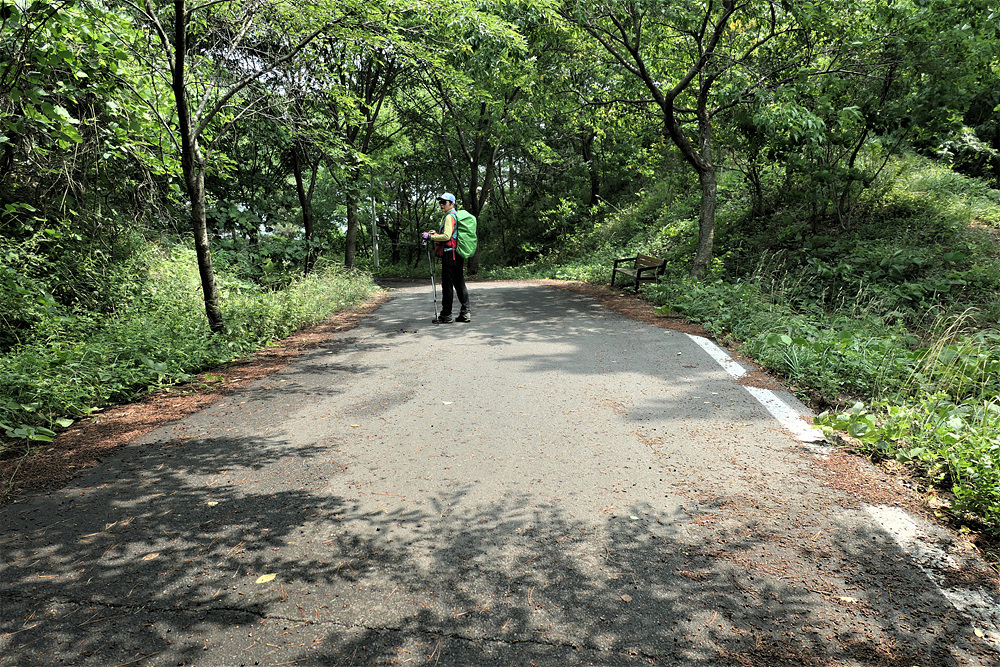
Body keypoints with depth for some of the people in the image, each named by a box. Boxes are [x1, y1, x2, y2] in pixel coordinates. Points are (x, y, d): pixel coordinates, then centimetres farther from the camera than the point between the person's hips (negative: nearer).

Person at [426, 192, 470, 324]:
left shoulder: (449, 216, -10)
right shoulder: (456, 215, 21)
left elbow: (447, 236, -20)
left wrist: (431, 237, -10)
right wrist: (436, 234, 21)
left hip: (449, 254, -10)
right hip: (458, 254, 10)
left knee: (447, 284, -6)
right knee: (459, 283, 11)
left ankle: (446, 315, -2)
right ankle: (465, 313, 12)